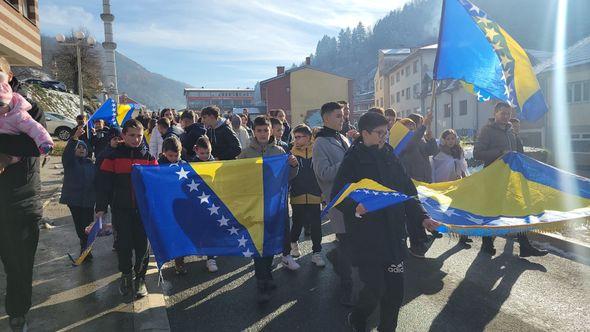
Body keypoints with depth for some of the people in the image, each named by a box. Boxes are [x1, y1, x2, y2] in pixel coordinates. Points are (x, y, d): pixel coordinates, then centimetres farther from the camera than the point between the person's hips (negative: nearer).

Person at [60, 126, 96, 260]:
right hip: (74, 198, -1)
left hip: (88, 198, 1)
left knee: (88, 223, -4)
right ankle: (85, 246, 18)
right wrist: (75, 137, -35)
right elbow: (67, 152, -20)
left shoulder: (90, 163, 10)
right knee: (79, 223, 5)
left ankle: (85, 247, 4)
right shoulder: (69, 161, 1)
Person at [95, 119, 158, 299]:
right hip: (121, 209, 0)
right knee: (123, 244, 6)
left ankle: (140, 278, 23)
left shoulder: (148, 157, 3)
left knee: (142, 245, 5)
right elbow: (103, 183, -2)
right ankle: (126, 275, 28)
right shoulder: (113, 156, -1)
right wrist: (101, 208, -6)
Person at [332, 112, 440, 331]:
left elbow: (407, 192, 12)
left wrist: (422, 217, 1)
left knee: (395, 288, 9)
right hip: (366, 238, -5)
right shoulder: (352, 161, -6)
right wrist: (355, 209, -26)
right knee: (375, 287, -4)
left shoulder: (390, 158, 9)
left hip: (394, 234, 5)